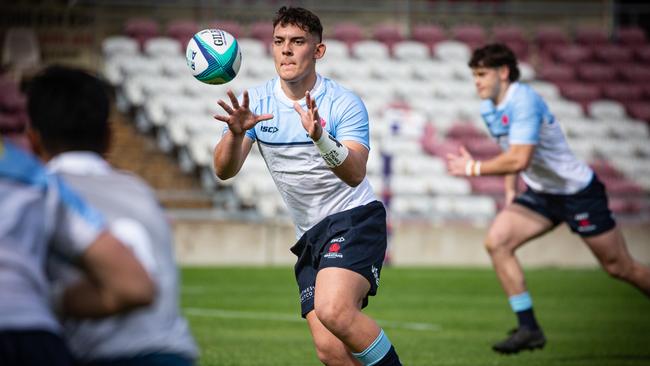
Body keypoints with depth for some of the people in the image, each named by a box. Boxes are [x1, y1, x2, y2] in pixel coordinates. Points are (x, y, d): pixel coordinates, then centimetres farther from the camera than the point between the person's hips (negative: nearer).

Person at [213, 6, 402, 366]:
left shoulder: (343, 103, -10)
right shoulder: (256, 102, 1)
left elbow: (354, 174, -24)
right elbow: (224, 170, -8)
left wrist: (320, 137, -42)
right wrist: (236, 132, -28)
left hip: (355, 218, -5)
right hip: (310, 236, 5)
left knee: (333, 310, -32)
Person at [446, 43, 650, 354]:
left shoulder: (524, 101, -25)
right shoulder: (488, 109, 3)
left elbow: (519, 159, -33)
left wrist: (473, 168, -24)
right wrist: (510, 191, 12)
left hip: (578, 191, -8)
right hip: (540, 194, 8)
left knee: (619, 267, 0)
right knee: (496, 242, -12)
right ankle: (528, 329, -8)